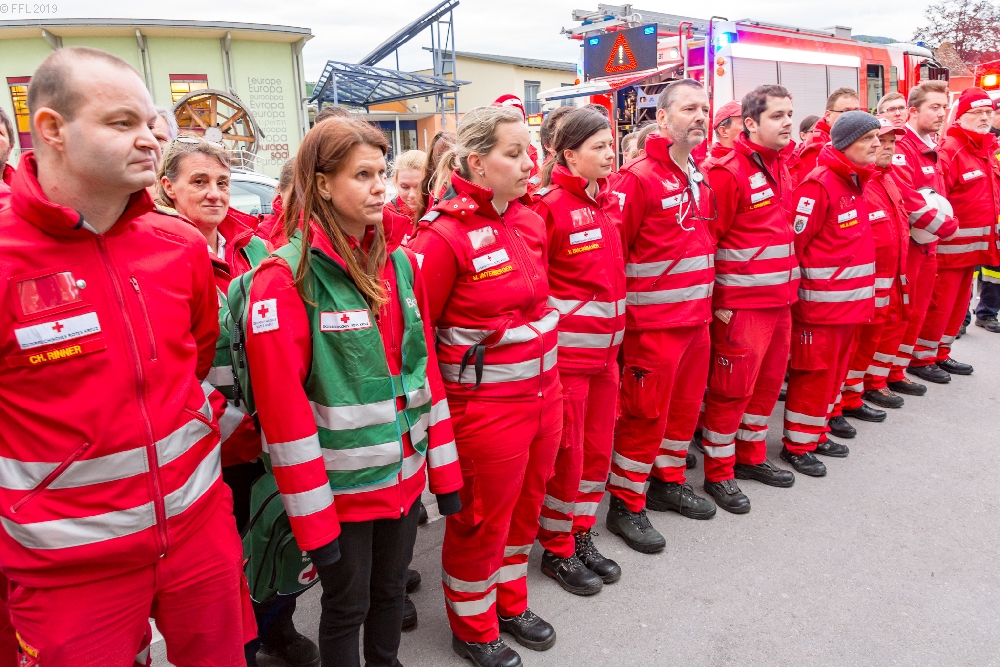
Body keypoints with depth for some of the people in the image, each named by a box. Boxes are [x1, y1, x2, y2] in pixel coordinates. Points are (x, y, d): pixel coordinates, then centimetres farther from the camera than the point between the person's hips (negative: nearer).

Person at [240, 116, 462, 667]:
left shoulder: (399, 264, 3)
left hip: (405, 475, 5)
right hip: (341, 487, -5)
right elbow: (283, 406, -16)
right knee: (347, 608, 14)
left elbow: (426, 368, 7)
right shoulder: (285, 278, -15)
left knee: (390, 590, 22)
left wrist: (444, 468, 6)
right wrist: (312, 522, -14)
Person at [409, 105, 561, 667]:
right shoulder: (444, 236, -18)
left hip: (543, 392, 7)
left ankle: (510, 602, 46)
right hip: (486, 405, -7)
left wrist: (551, 377, 17)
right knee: (481, 520, 12)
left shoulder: (530, 222, 5)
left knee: (524, 508, 22)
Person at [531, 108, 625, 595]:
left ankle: (581, 536, 32)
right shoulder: (550, 206, -13)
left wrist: (615, 333, 16)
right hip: (565, 350, -7)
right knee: (566, 452, 4)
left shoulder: (609, 202, 10)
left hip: (605, 348, 7)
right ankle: (557, 550, 23)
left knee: (597, 447, 15)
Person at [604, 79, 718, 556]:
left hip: (696, 317, 8)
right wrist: (620, 304, -14)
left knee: (685, 406, 18)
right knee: (646, 413, 0)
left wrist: (706, 299, 18)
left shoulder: (700, 178, 13)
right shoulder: (639, 178, -14)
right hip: (653, 321, -8)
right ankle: (625, 505, 15)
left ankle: (668, 482, 36)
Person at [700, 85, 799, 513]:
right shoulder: (728, 172, -14)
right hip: (741, 302, -8)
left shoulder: (780, 168, 12)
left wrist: (790, 285, 17)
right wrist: (717, 300, -15)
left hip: (780, 298, 9)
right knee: (733, 387, -1)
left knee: (768, 381, 16)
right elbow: (706, 239, -15)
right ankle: (718, 473, 14)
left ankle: (750, 455, 33)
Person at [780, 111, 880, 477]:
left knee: (834, 369, 16)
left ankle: (816, 433, 29)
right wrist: (794, 292, -13)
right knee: (813, 372, -1)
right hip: (820, 300, -9)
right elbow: (792, 242, -18)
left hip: (851, 298, 9)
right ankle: (797, 444, 12)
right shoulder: (819, 185, -17)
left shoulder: (855, 182, 12)